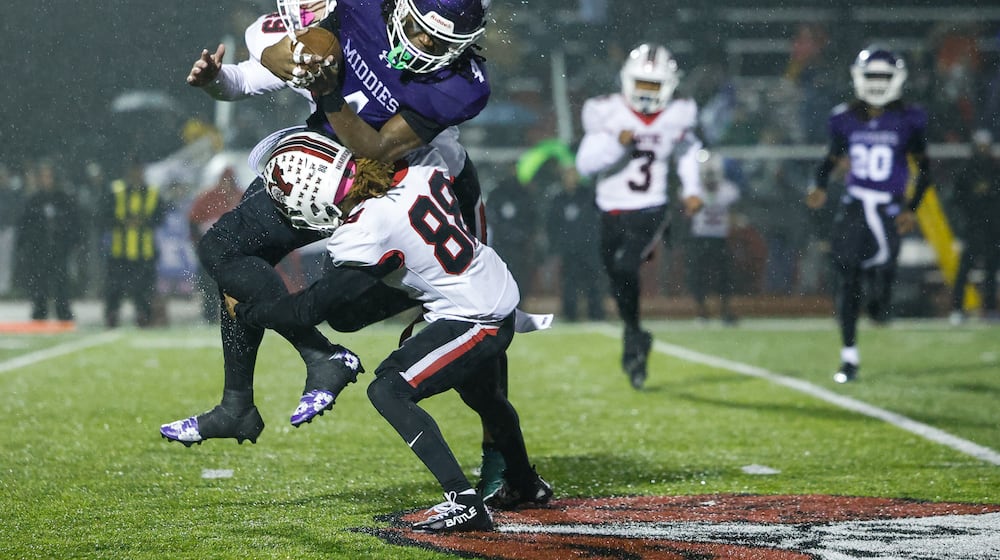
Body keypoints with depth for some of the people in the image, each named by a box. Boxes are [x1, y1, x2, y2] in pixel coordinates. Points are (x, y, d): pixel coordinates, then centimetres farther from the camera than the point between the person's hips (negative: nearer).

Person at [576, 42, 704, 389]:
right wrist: (617, 143, -28)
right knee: (618, 281, 12)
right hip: (612, 213, 2)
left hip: (650, 211, -2)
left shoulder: (677, 117, -3)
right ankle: (636, 340, 34)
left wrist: (692, 189, 10)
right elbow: (585, 164, -15)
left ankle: (634, 338, -7)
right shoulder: (607, 113, -9)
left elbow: (687, 150, 20)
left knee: (625, 269, -23)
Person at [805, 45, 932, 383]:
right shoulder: (845, 119, 3)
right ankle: (849, 355, 5)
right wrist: (820, 187, -2)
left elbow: (924, 168, 3)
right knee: (846, 282, -5)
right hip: (854, 204, 2)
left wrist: (912, 209, -5)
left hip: (889, 209, -2)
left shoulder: (908, 121, -3)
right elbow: (832, 158, 17)